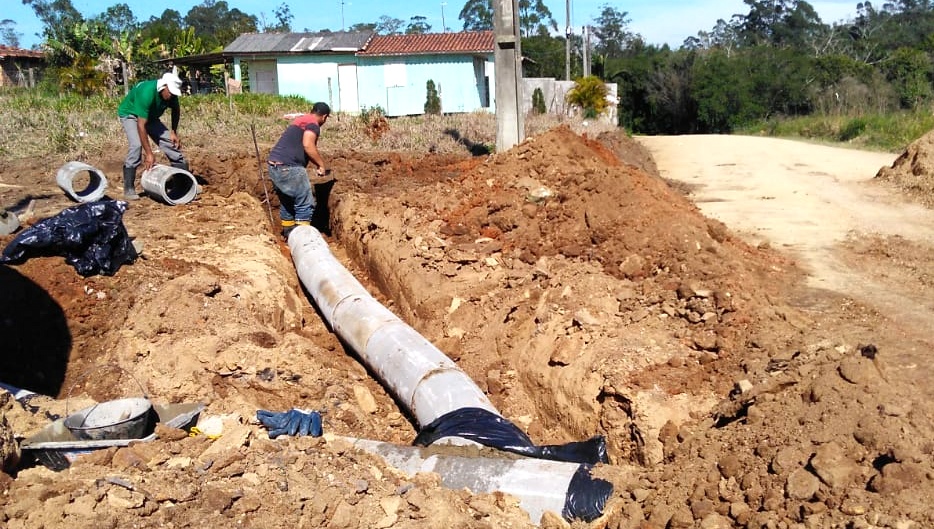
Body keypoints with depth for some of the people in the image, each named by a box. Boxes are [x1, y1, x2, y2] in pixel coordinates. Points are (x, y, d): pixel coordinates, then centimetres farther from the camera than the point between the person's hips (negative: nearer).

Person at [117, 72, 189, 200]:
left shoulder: (171, 94, -19)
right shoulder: (147, 93, -38)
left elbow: (176, 111, 5)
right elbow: (141, 125, -38)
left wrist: (174, 132, -6)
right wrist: (149, 154, -39)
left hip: (150, 116, 6)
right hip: (130, 114, -6)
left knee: (170, 142, -8)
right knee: (136, 145, -28)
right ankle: (128, 189, -22)